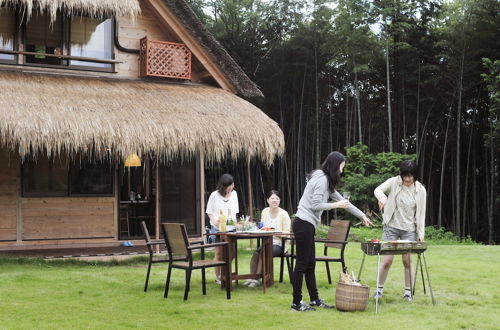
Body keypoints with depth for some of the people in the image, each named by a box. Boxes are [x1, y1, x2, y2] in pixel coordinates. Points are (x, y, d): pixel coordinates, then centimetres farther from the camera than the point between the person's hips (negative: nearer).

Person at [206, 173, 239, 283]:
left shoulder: (234, 194, 7)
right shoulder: (214, 195, -6)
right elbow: (209, 211, -1)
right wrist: (214, 221, -17)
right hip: (217, 228, -4)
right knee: (219, 253, -2)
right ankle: (218, 277, 6)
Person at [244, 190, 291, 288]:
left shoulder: (284, 214, -7)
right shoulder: (264, 212, 9)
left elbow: (286, 233, -10)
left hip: (279, 244, -4)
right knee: (256, 253, -25)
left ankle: (257, 279, -21)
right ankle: (252, 277, -17)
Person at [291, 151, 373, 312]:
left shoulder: (327, 181, 17)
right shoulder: (321, 179, -14)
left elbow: (341, 200, 24)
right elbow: (315, 205, -19)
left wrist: (362, 215, 27)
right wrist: (337, 205, -9)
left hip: (307, 225, 10)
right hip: (304, 224, -10)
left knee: (310, 264, 14)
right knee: (302, 264, -4)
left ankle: (315, 299, 21)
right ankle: (296, 302, 2)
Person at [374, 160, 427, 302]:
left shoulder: (420, 190, 0)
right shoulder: (394, 182, -4)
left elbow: (421, 213, 2)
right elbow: (378, 189, -11)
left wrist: (421, 233, -2)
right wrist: (382, 197, -34)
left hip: (409, 230, 1)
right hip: (391, 227, -1)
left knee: (407, 261, 1)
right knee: (387, 260, -4)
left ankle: (408, 291, 13)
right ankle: (379, 289, 11)